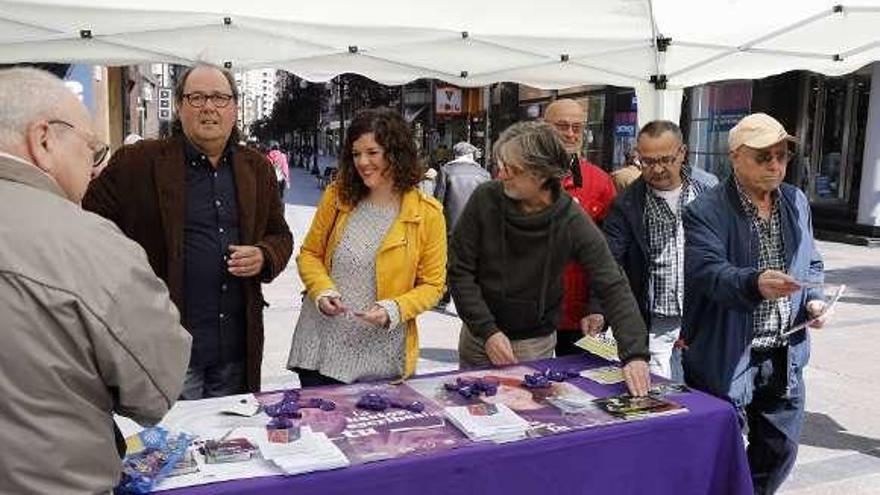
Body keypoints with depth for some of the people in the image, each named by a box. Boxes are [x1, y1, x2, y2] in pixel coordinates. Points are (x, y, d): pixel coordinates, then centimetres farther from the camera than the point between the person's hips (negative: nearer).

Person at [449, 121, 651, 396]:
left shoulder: (572, 222, -16)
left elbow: (613, 287, -18)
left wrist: (635, 354, -30)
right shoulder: (485, 200, -15)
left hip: (537, 346, -1)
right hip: (480, 339, 1)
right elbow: (459, 270, -10)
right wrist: (487, 331, -17)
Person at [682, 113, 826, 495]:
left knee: (780, 450, 19)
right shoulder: (706, 212, -14)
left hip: (784, 358, 6)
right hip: (727, 359, -6)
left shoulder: (797, 203, 7)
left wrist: (814, 298, -1)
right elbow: (710, 272, -28)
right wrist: (755, 283, -47)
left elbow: (811, 265, 19)